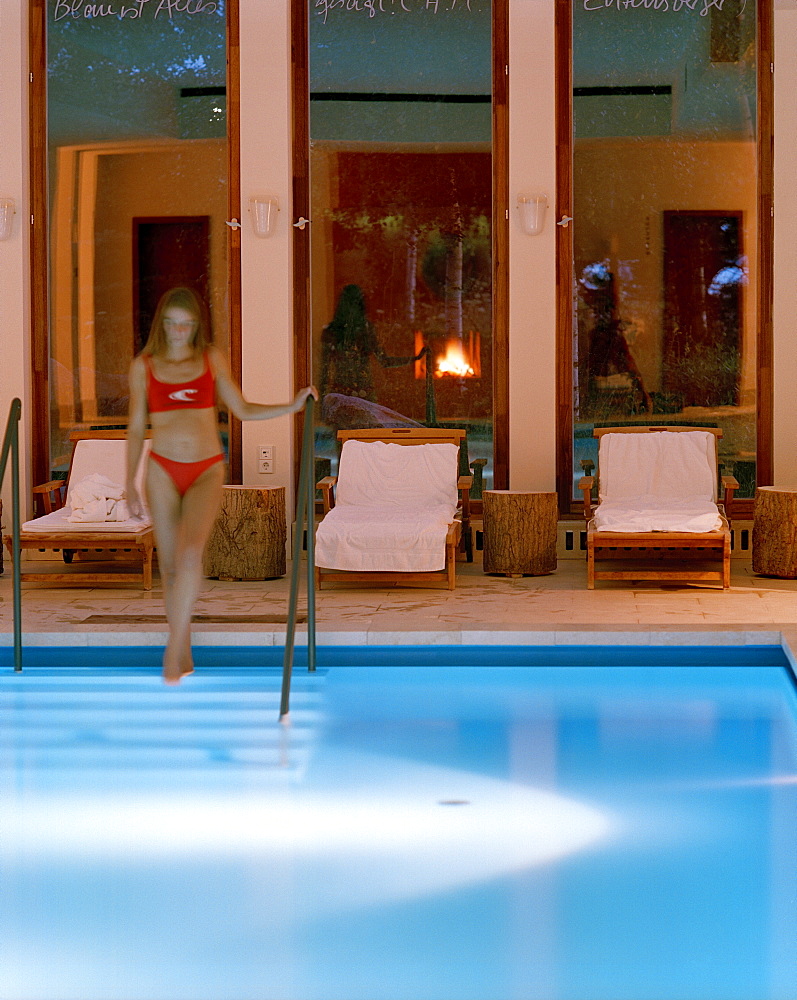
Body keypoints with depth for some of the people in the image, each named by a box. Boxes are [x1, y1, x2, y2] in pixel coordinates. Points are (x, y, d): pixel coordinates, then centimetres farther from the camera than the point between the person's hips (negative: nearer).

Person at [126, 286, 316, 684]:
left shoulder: (212, 359, 5)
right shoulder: (143, 366, 5)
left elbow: (242, 410, 10)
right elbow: (136, 427, 8)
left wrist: (294, 405, 0)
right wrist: (130, 483, 4)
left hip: (207, 471, -1)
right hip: (162, 469, 1)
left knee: (191, 552, -24)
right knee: (170, 565, 3)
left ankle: (174, 647, -15)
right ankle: (184, 654, 18)